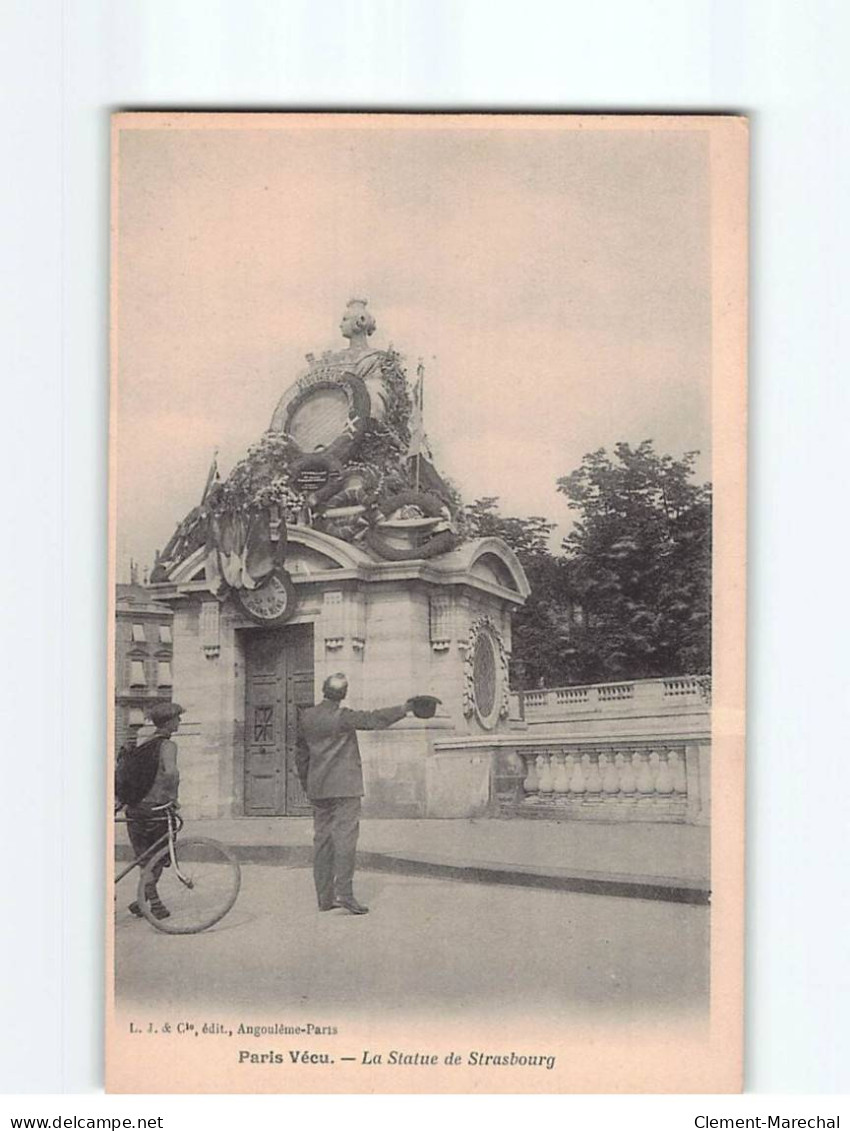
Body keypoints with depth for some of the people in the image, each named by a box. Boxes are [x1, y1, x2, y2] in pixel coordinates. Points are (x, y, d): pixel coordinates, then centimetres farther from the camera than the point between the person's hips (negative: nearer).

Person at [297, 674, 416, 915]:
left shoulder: (307, 717, 7)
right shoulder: (342, 717, -11)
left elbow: (301, 755, 14)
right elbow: (374, 719, -11)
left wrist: (307, 785, 22)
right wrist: (405, 708, -4)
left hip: (317, 788, 6)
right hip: (344, 786, -6)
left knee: (322, 838, 7)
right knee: (345, 836, -6)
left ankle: (325, 897, 8)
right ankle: (343, 892, -15)